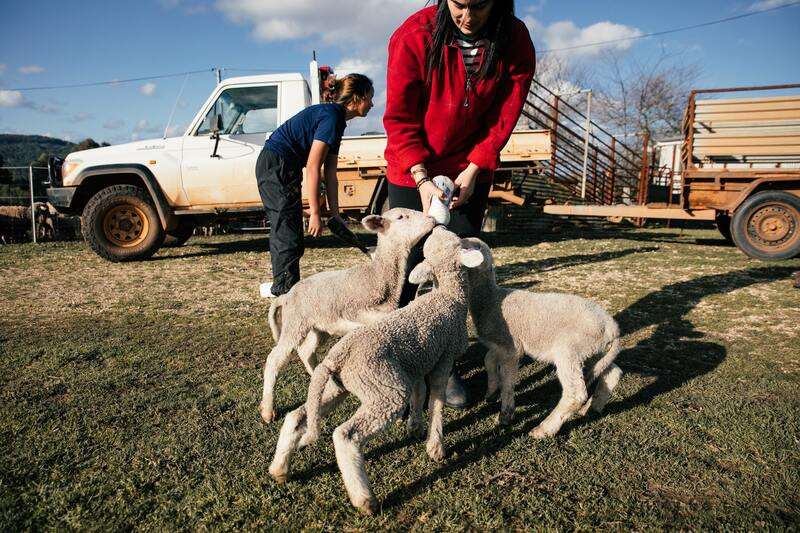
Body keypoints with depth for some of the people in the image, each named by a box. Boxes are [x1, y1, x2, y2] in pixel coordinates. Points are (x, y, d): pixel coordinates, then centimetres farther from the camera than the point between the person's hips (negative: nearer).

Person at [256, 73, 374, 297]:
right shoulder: (331, 117, -18)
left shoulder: (336, 118, 12)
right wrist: (315, 213, -21)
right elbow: (312, 168, -23)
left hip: (273, 167, 10)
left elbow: (329, 173, 10)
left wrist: (335, 215, 8)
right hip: (276, 167, -10)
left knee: (283, 230, 16)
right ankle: (287, 291, 1)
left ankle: (282, 288, 26)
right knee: (289, 233, -6)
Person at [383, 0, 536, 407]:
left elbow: (503, 118, -7)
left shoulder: (515, 43, -13)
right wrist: (422, 179, -21)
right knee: (407, 269, -1)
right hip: (411, 173, -2)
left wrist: (472, 174, -13)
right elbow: (399, 119, -14)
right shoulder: (413, 37, -20)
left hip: (470, 174, 2)